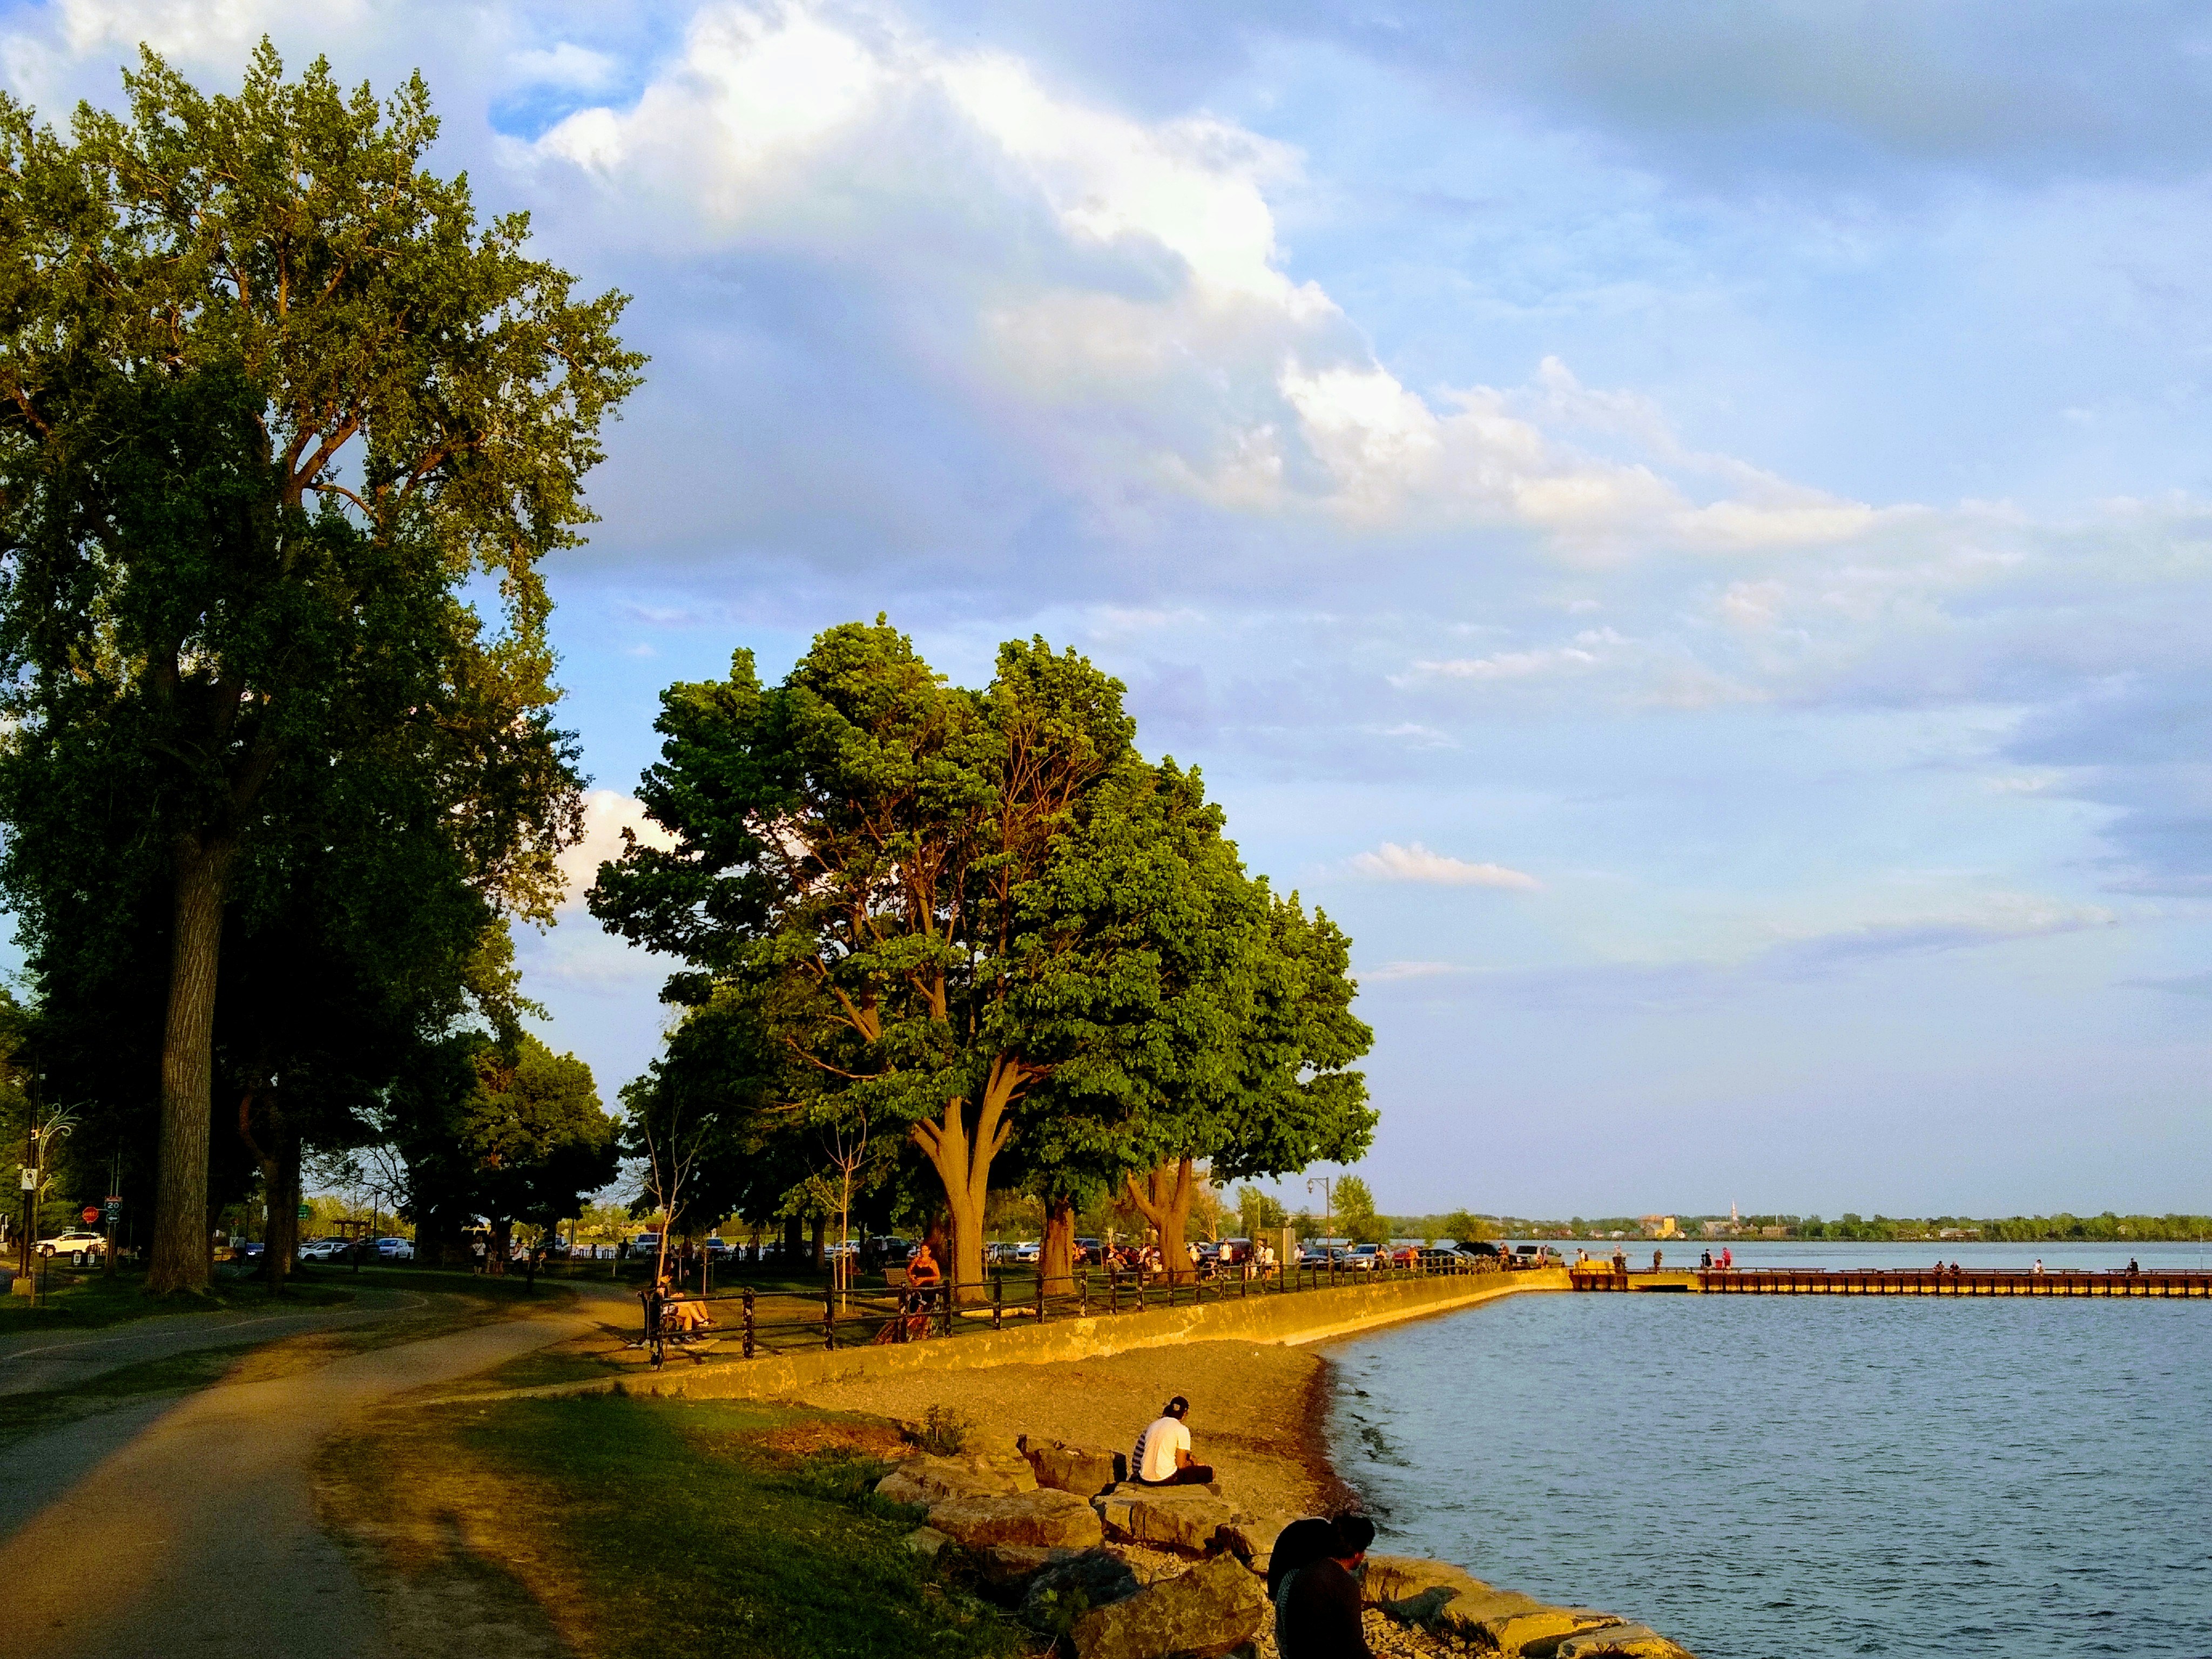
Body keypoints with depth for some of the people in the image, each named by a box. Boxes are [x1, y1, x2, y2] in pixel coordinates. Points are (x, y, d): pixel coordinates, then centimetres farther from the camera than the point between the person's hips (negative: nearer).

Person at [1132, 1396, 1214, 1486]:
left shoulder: (1152, 1425, 12)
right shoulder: (1182, 1430, -6)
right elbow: (1181, 1465, -8)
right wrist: (1191, 1463, 16)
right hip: (1164, 1480, -7)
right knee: (1208, 1471, 4)